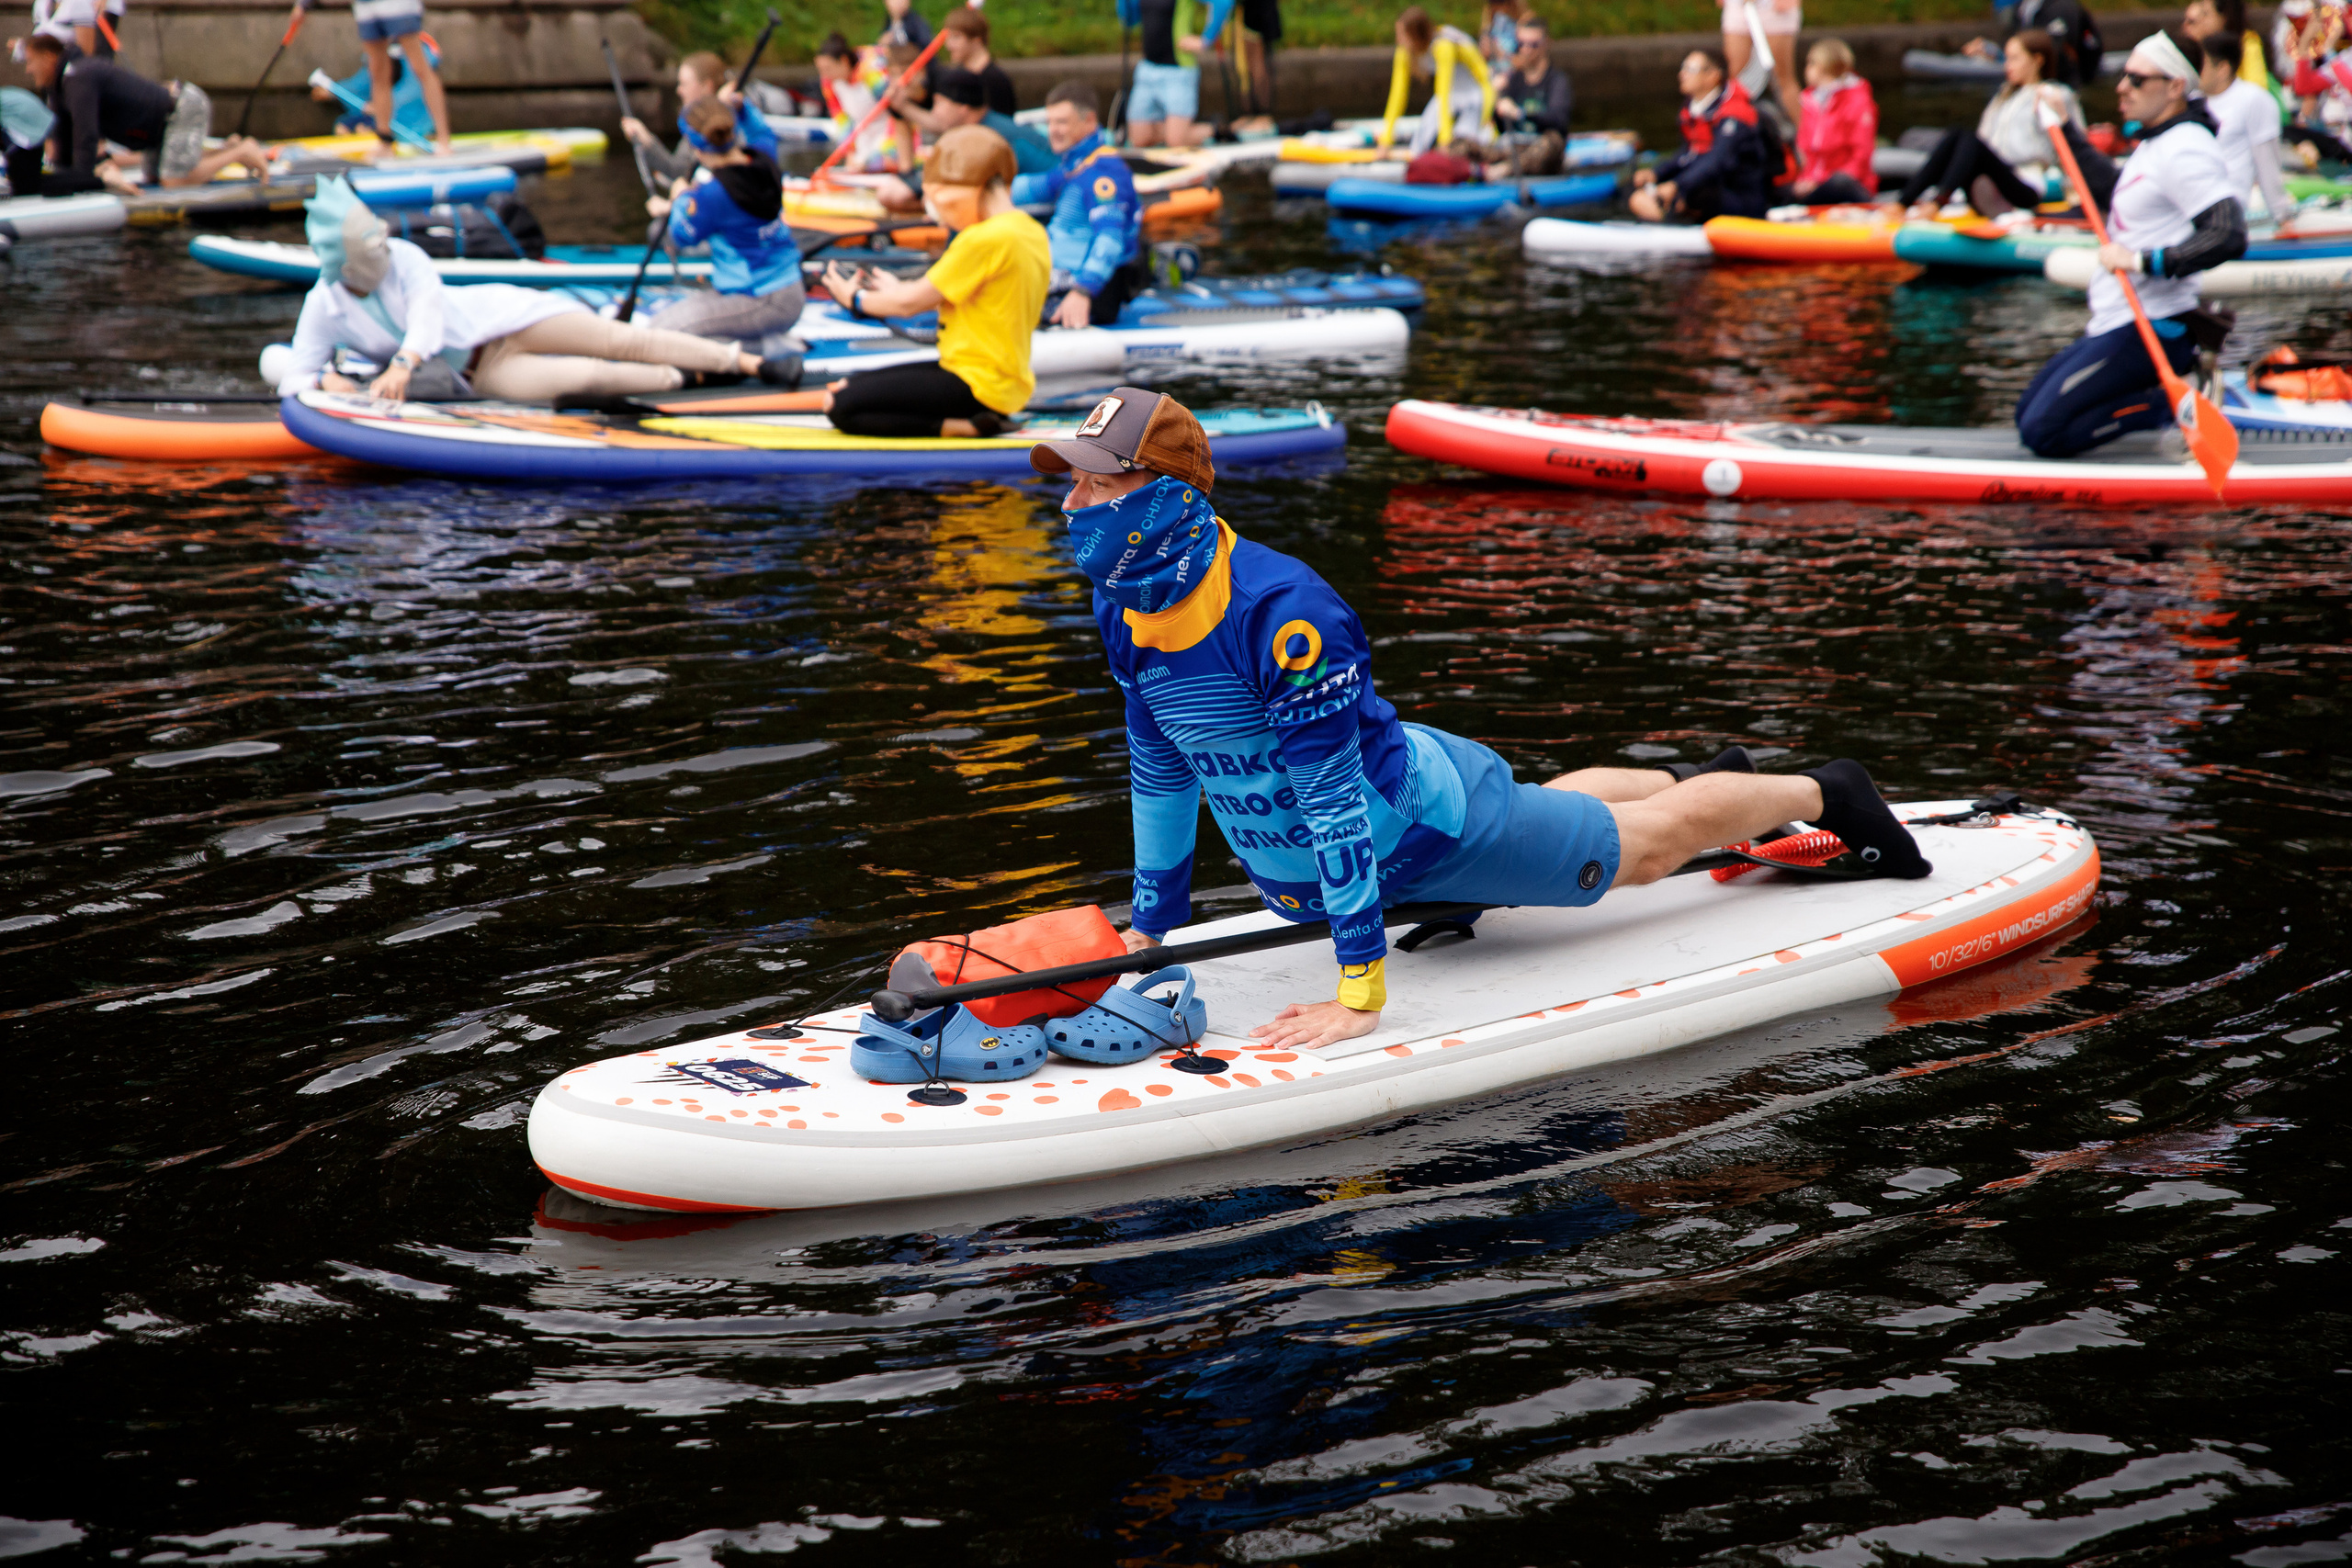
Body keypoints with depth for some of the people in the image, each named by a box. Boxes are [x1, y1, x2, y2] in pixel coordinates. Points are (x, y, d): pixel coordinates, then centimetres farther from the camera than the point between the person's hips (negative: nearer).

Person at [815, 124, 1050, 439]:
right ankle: (980, 420, 2)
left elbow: (911, 303, -12)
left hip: (979, 386, -10)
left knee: (842, 406, -14)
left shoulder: (982, 240, -19)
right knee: (852, 387, 15)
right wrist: (897, 289, 23)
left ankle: (964, 428, -16)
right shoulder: (1032, 233, 9)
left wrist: (856, 299, 6)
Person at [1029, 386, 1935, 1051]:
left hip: (1421, 819, -7)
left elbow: (1333, 798, -37)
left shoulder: (1280, 612, -38)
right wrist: (1151, 927, 5)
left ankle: (1824, 795, 40)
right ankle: (1686, 780, 60)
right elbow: (1159, 766, 2)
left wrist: (1361, 991, -37)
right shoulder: (1121, 607, -13)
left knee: (1651, 844, 15)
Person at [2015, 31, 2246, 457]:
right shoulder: (2156, 143, 14)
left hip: (2148, 331, -11)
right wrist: (2066, 127, 33)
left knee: (2043, 433, -17)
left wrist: (2145, 261, -32)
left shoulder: (2185, 149, -17)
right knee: (2028, 416, 14)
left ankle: (2172, 403, -9)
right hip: (2113, 326, 11)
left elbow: (2229, 237, -29)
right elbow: (2110, 191, 35)